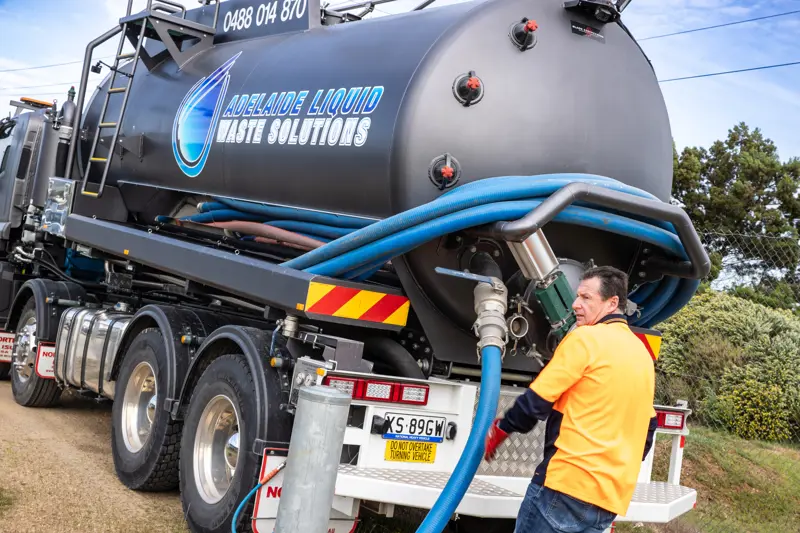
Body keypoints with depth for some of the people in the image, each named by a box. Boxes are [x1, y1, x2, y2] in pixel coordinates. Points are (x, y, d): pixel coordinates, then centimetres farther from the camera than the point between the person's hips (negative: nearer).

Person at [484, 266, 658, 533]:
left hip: (568, 482, -8)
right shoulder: (642, 354, 17)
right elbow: (647, 426, 23)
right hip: (614, 495, 8)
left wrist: (500, 429, 5)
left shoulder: (585, 337, -8)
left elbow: (537, 400, -10)